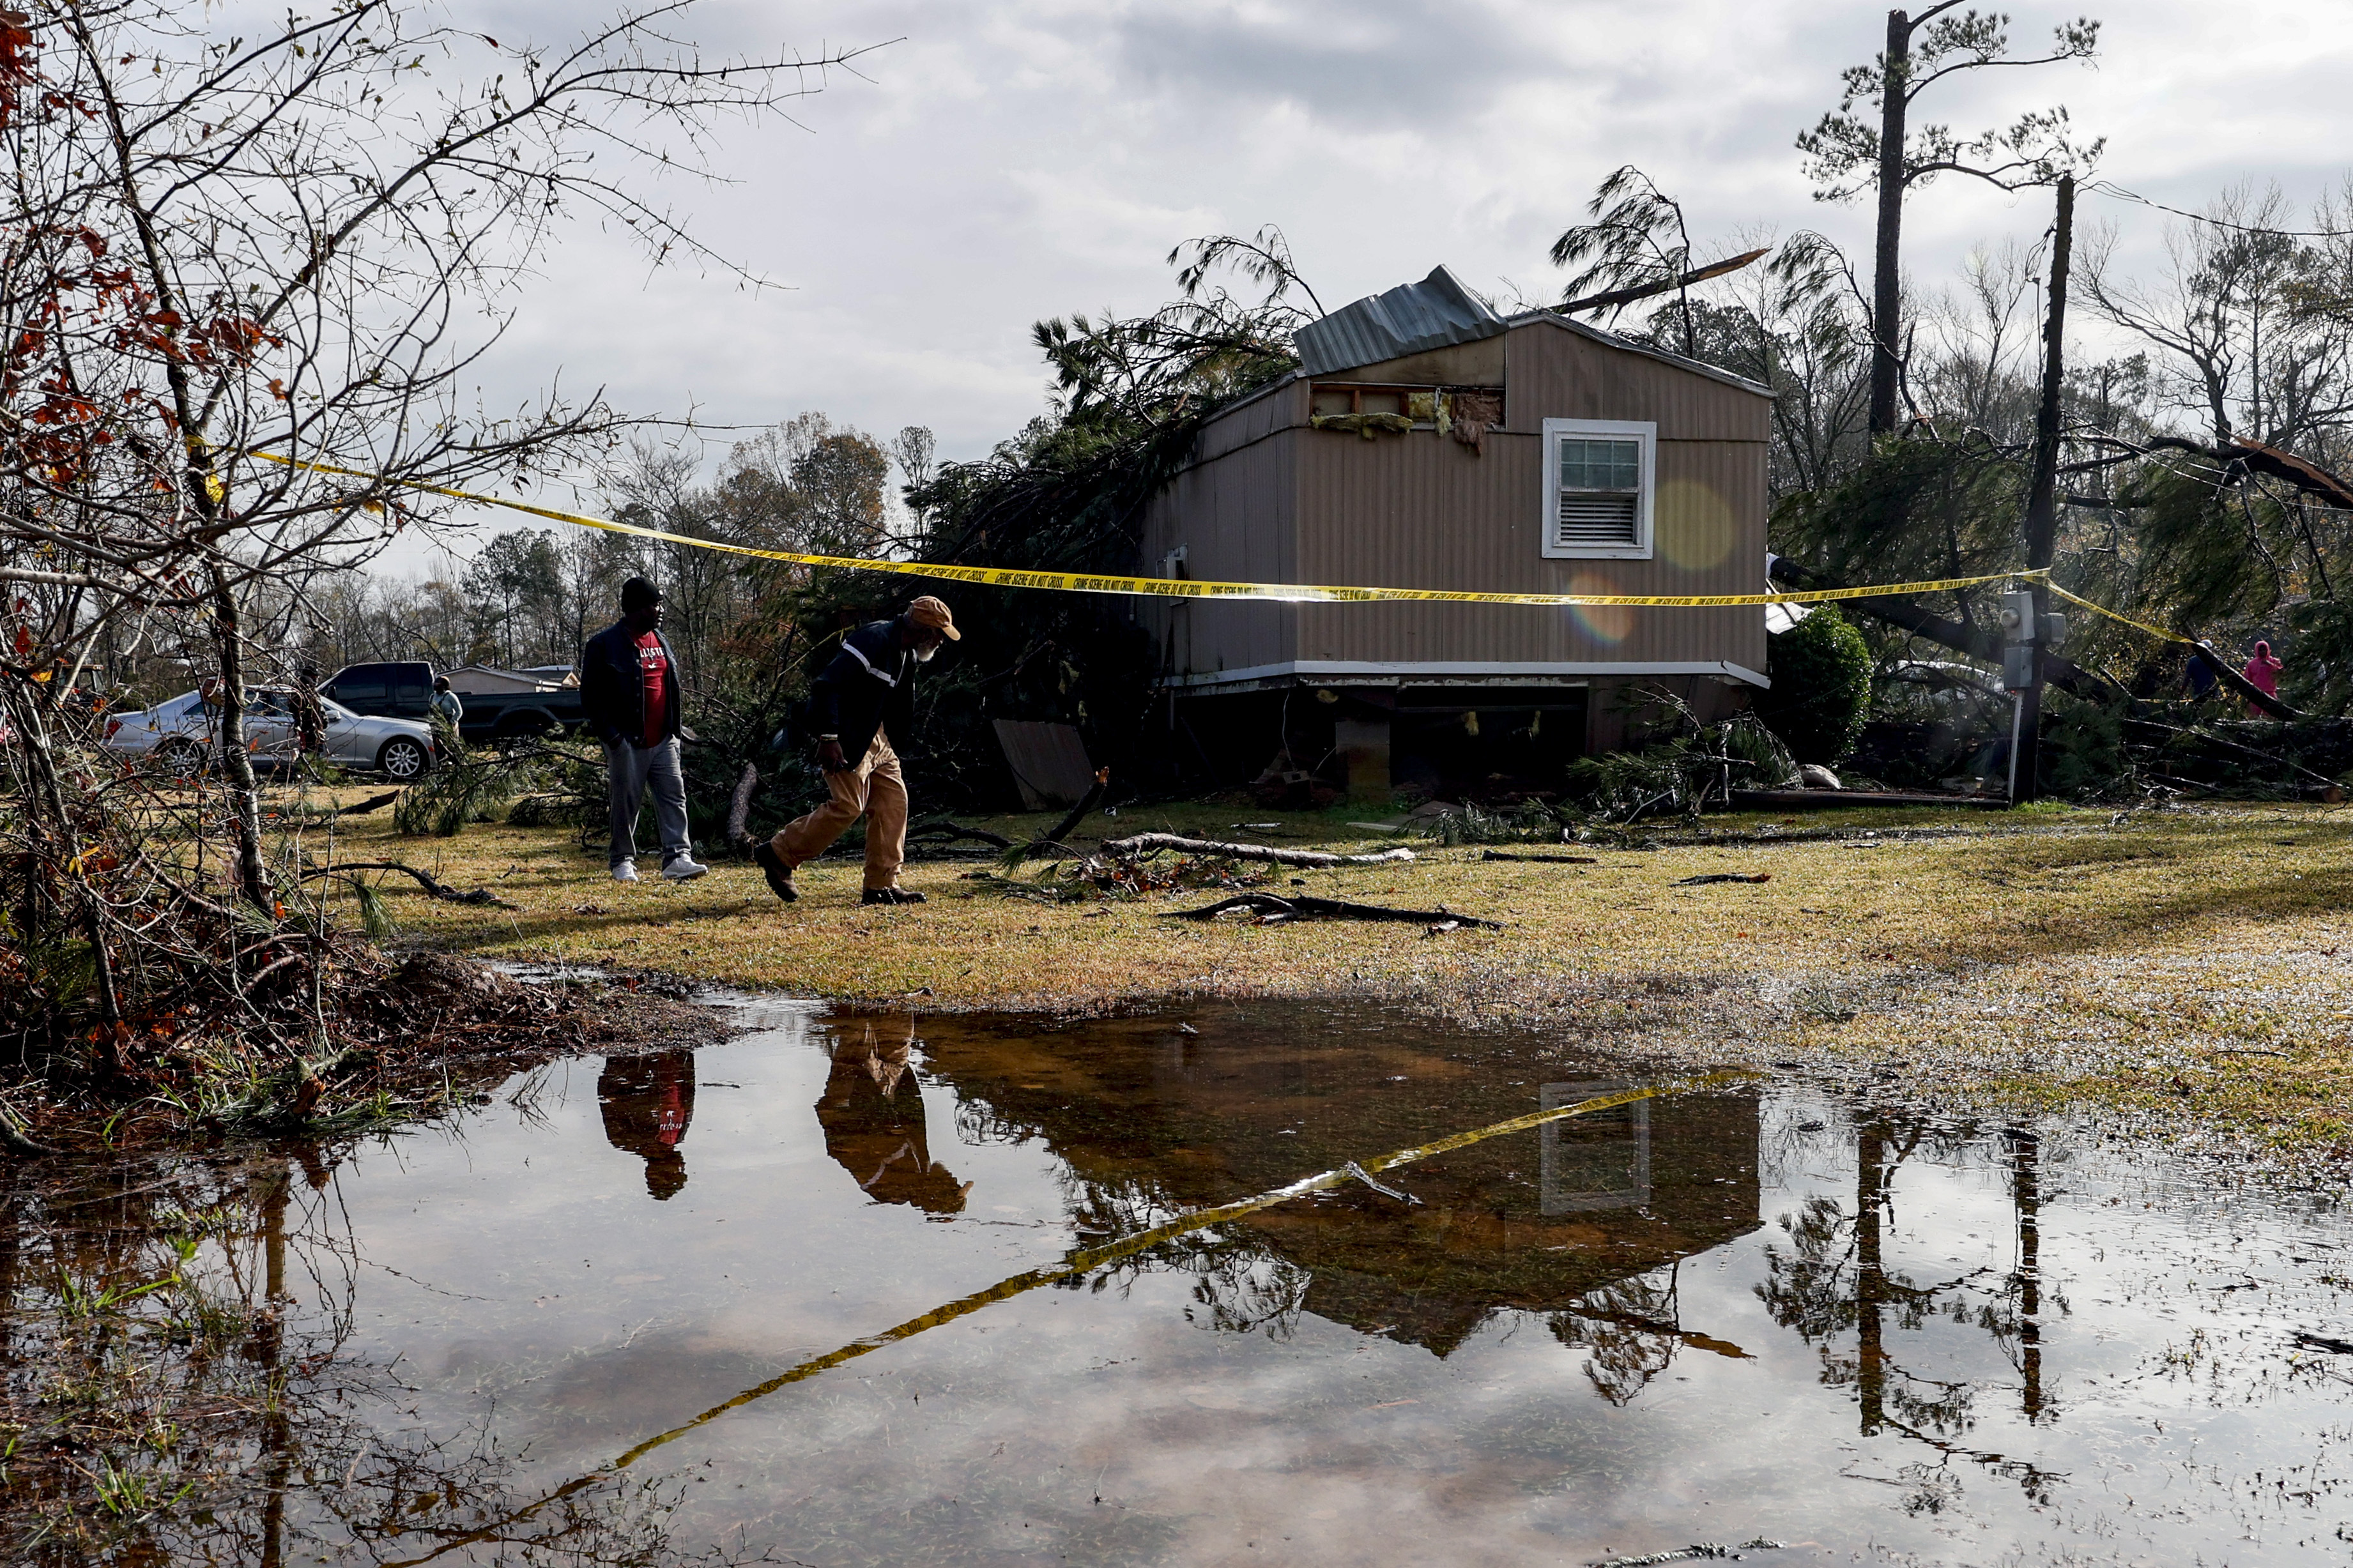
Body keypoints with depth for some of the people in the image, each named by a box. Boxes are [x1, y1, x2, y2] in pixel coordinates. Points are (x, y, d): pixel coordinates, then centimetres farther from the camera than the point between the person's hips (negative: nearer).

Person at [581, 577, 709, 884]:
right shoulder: (604, 645, -6)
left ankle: (678, 858, -6)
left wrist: (673, 729, 15)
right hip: (627, 742, -6)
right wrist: (610, 734, -13)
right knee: (626, 802, 1)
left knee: (674, 796, -3)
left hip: (663, 740, 6)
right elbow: (590, 695, -7)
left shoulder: (661, 641, 15)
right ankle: (623, 861, 12)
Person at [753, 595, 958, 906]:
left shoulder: (906, 654, 12)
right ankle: (778, 854, 3)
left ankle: (882, 885, 8)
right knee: (848, 805, -13)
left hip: (874, 737, 10)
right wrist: (828, 737, -29)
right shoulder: (874, 640, -20)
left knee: (894, 800, 4)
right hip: (846, 738, -10)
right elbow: (827, 684, -25)